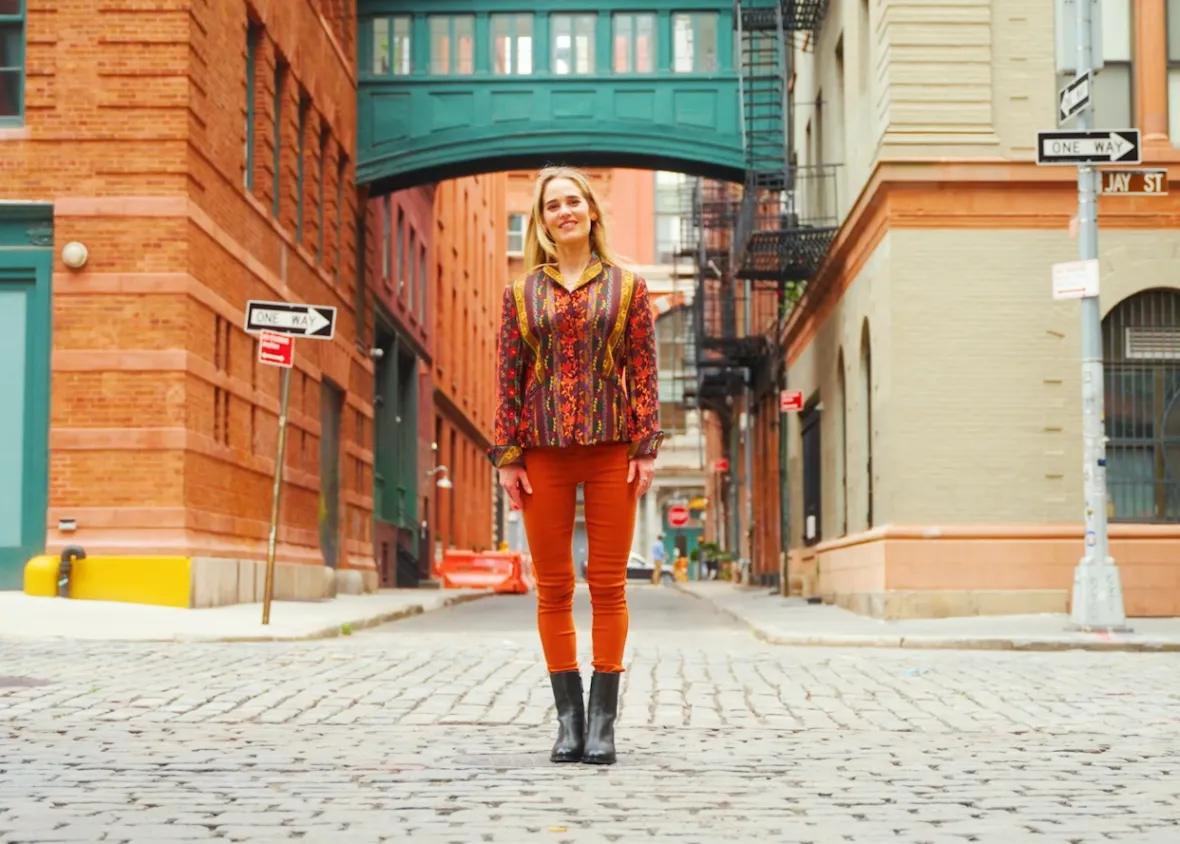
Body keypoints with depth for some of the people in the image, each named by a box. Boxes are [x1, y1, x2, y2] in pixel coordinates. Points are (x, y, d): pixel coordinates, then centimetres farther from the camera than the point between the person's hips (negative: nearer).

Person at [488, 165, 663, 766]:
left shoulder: (626, 287, 8)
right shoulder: (521, 294, 11)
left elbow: (642, 372, 4)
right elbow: (508, 378, 7)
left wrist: (645, 448, -4)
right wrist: (507, 456, 0)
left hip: (610, 448, -1)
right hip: (544, 451, 1)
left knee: (608, 585, 0)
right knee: (552, 587, 3)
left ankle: (603, 718, 6)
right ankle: (568, 716, 10)